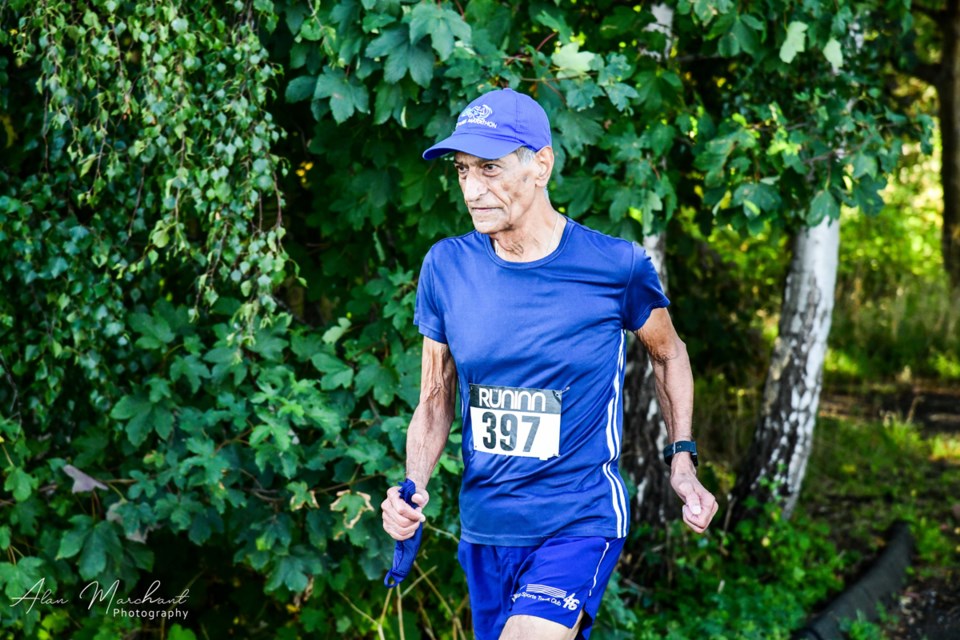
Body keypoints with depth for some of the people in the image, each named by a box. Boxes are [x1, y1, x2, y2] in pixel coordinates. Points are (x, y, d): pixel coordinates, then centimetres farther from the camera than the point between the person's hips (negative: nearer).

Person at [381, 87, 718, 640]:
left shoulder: (616, 267, -10)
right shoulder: (446, 267, -2)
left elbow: (668, 352, 10)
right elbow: (437, 400, 7)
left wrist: (683, 460, 3)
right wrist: (413, 487, -8)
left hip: (582, 521, -4)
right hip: (484, 527, 4)